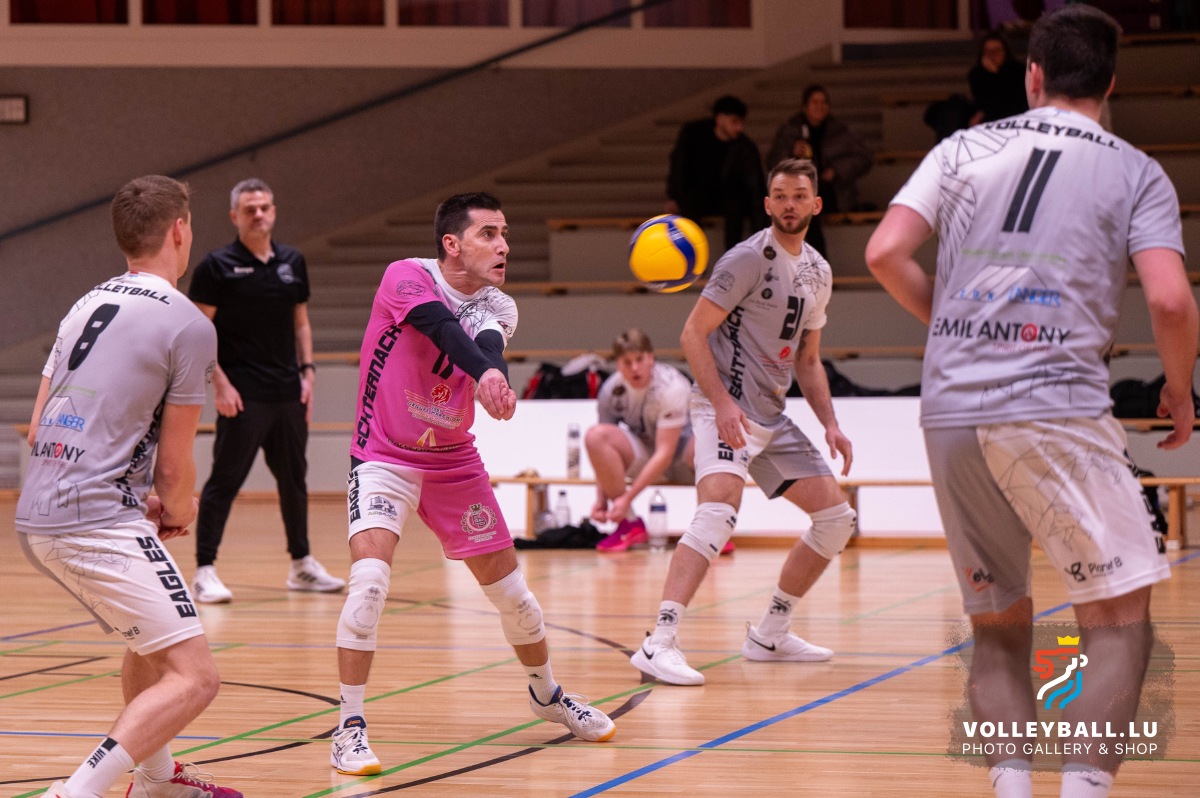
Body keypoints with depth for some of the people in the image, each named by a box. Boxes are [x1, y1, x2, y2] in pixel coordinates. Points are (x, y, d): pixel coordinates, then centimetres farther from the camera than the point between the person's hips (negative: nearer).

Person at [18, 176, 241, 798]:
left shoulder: (86, 306, 16)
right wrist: (180, 511, 19)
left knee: (151, 641, 31)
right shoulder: (188, 325, -7)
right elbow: (174, 464, -4)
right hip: (100, 522, -9)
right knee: (193, 677, -10)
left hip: (36, 518, 9)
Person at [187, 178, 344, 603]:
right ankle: (205, 570, -3)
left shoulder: (293, 262, 11)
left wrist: (307, 370, 8)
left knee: (293, 478, 14)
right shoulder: (217, 265, -5)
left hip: (288, 392, 6)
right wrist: (220, 383, -14)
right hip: (243, 395, -6)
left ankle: (302, 564, 26)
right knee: (225, 480, -6)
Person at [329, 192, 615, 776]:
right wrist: (484, 373, -59)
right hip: (385, 459, -5)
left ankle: (547, 694, 37)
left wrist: (495, 378, -53)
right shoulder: (407, 278, -17)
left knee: (509, 590, 10)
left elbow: (486, 345, -28)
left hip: (453, 461, 5)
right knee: (370, 579, -24)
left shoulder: (498, 308, -5)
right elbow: (443, 326, -38)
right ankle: (350, 731, -14)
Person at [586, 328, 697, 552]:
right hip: (643, 454, 4)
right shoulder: (611, 390, -11)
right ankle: (629, 524, -16)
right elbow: (605, 450, -2)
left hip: (682, 452, -4)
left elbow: (665, 453, -29)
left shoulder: (672, 387, -26)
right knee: (595, 436, -26)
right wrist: (601, 499, -13)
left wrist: (627, 498, -32)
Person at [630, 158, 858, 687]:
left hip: (772, 416, 9)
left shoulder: (818, 274, 14)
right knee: (719, 511, -29)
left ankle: (769, 634, 18)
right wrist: (722, 402, -23)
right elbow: (693, 333, -13)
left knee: (836, 517, 9)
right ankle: (659, 644, -35)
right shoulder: (750, 258, -10)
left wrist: (829, 423, 11)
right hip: (726, 409, -9)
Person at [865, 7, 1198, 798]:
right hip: (1058, 410, -4)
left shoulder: (966, 149, 12)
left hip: (951, 412, 4)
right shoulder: (1136, 173, 5)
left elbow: (885, 253, 3)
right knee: (1122, 614, 5)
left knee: (999, 622, 15)